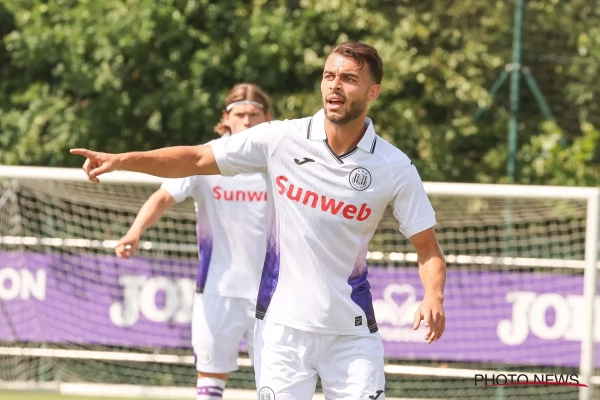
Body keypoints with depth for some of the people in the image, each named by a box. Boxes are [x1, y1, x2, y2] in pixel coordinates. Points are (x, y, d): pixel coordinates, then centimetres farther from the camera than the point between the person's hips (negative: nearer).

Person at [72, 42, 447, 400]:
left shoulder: (396, 168, -6)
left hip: (351, 333, 0)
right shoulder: (280, 139, -4)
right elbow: (195, 159, 0)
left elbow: (428, 247, -1)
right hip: (283, 324, 0)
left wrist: (434, 296, -21)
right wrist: (122, 160, -11)